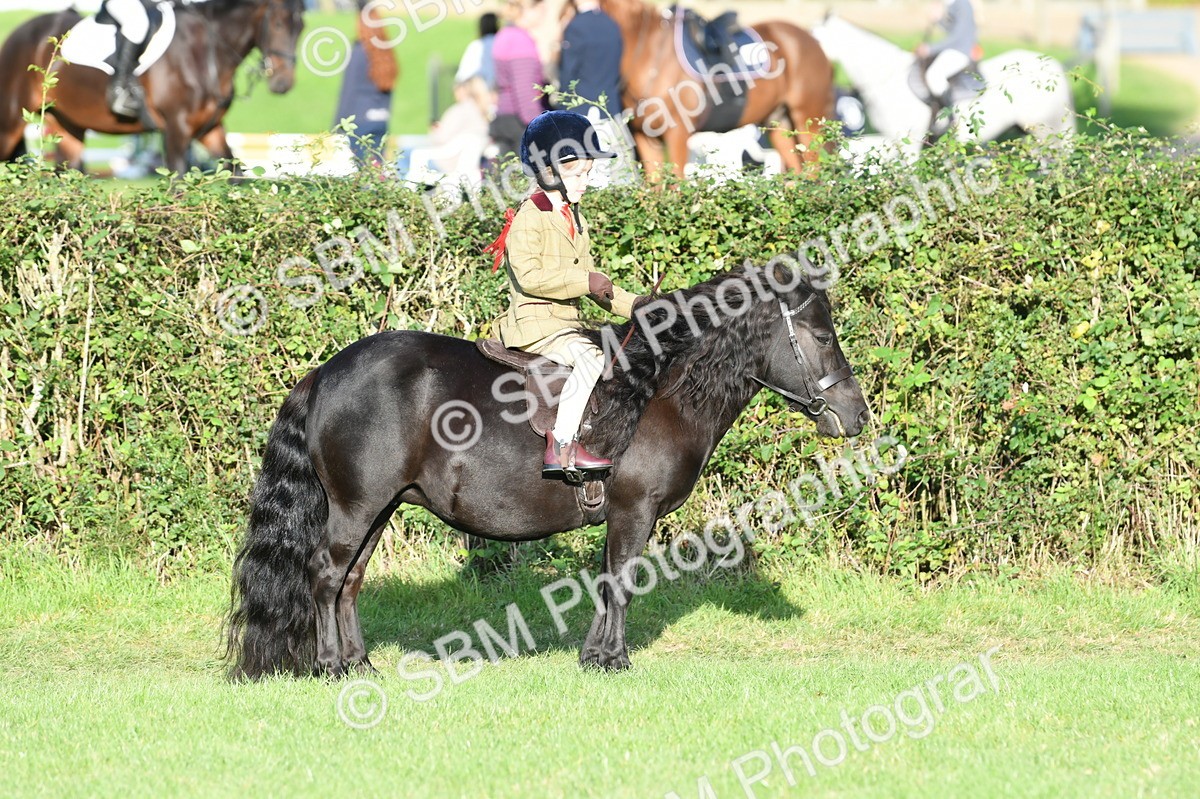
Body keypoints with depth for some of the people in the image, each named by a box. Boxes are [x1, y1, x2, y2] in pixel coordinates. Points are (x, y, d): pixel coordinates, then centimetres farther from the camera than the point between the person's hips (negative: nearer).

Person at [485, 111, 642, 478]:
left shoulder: (576, 221, 17)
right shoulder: (528, 220, -11)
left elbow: (587, 276, 24)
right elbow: (528, 276, -22)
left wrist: (633, 305, 13)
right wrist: (585, 281, -22)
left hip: (568, 321, 10)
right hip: (534, 321, -10)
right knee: (590, 358, -29)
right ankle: (561, 448, -34)